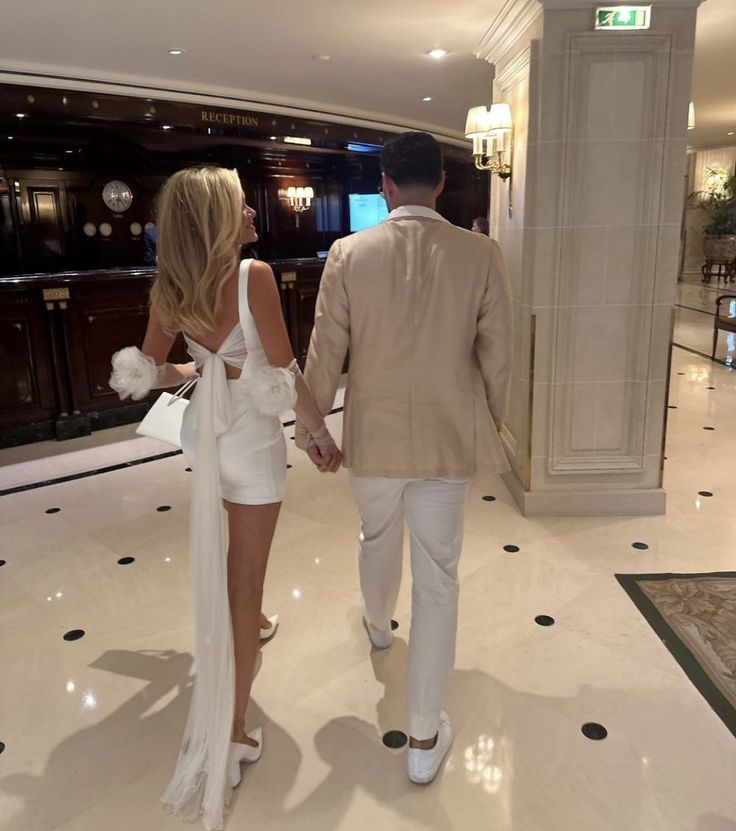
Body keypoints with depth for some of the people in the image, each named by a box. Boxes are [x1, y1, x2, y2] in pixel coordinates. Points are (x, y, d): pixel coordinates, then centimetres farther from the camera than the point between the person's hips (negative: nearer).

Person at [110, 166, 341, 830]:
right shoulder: (254, 275, -19)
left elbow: (146, 373, 6)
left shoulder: (169, 289, -1)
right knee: (245, 577, 4)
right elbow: (285, 375, -20)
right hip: (252, 438, -6)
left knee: (228, 558, 31)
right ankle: (232, 730, 15)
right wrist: (323, 435, -8)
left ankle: (248, 623, 58)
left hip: (206, 430, 7)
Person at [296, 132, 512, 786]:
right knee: (438, 579, 8)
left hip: (373, 436, 1)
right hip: (448, 439, -1)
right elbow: (497, 356, -4)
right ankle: (425, 737, 19)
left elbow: (325, 354, -6)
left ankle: (377, 624, 59)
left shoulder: (349, 253, -9)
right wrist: (491, 424, 13)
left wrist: (309, 427, 9)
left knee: (377, 537, 28)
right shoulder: (481, 255, -8)